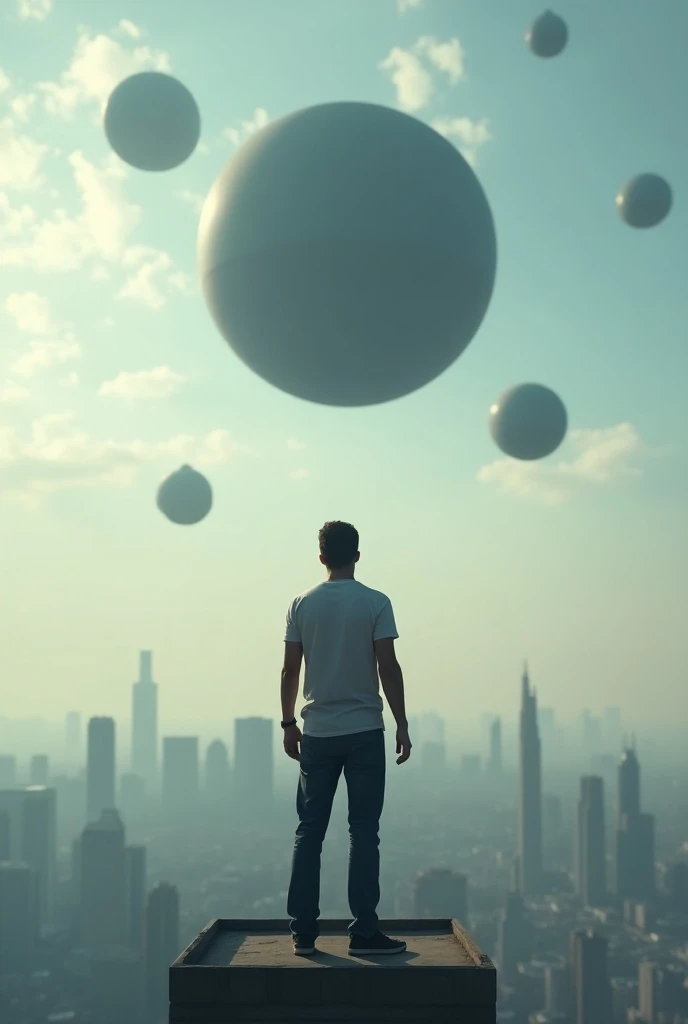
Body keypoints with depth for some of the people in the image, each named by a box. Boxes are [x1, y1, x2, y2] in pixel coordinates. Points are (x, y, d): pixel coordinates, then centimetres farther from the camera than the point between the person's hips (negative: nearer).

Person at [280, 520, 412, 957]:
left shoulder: (302, 605, 3)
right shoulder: (376, 603, -4)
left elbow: (290, 669, 4)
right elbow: (388, 667, -8)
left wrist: (289, 723, 13)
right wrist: (402, 724, -2)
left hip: (317, 733, 3)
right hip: (364, 731, -2)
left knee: (309, 833, 8)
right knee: (364, 832, 2)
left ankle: (304, 932, 10)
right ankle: (364, 932, 2)